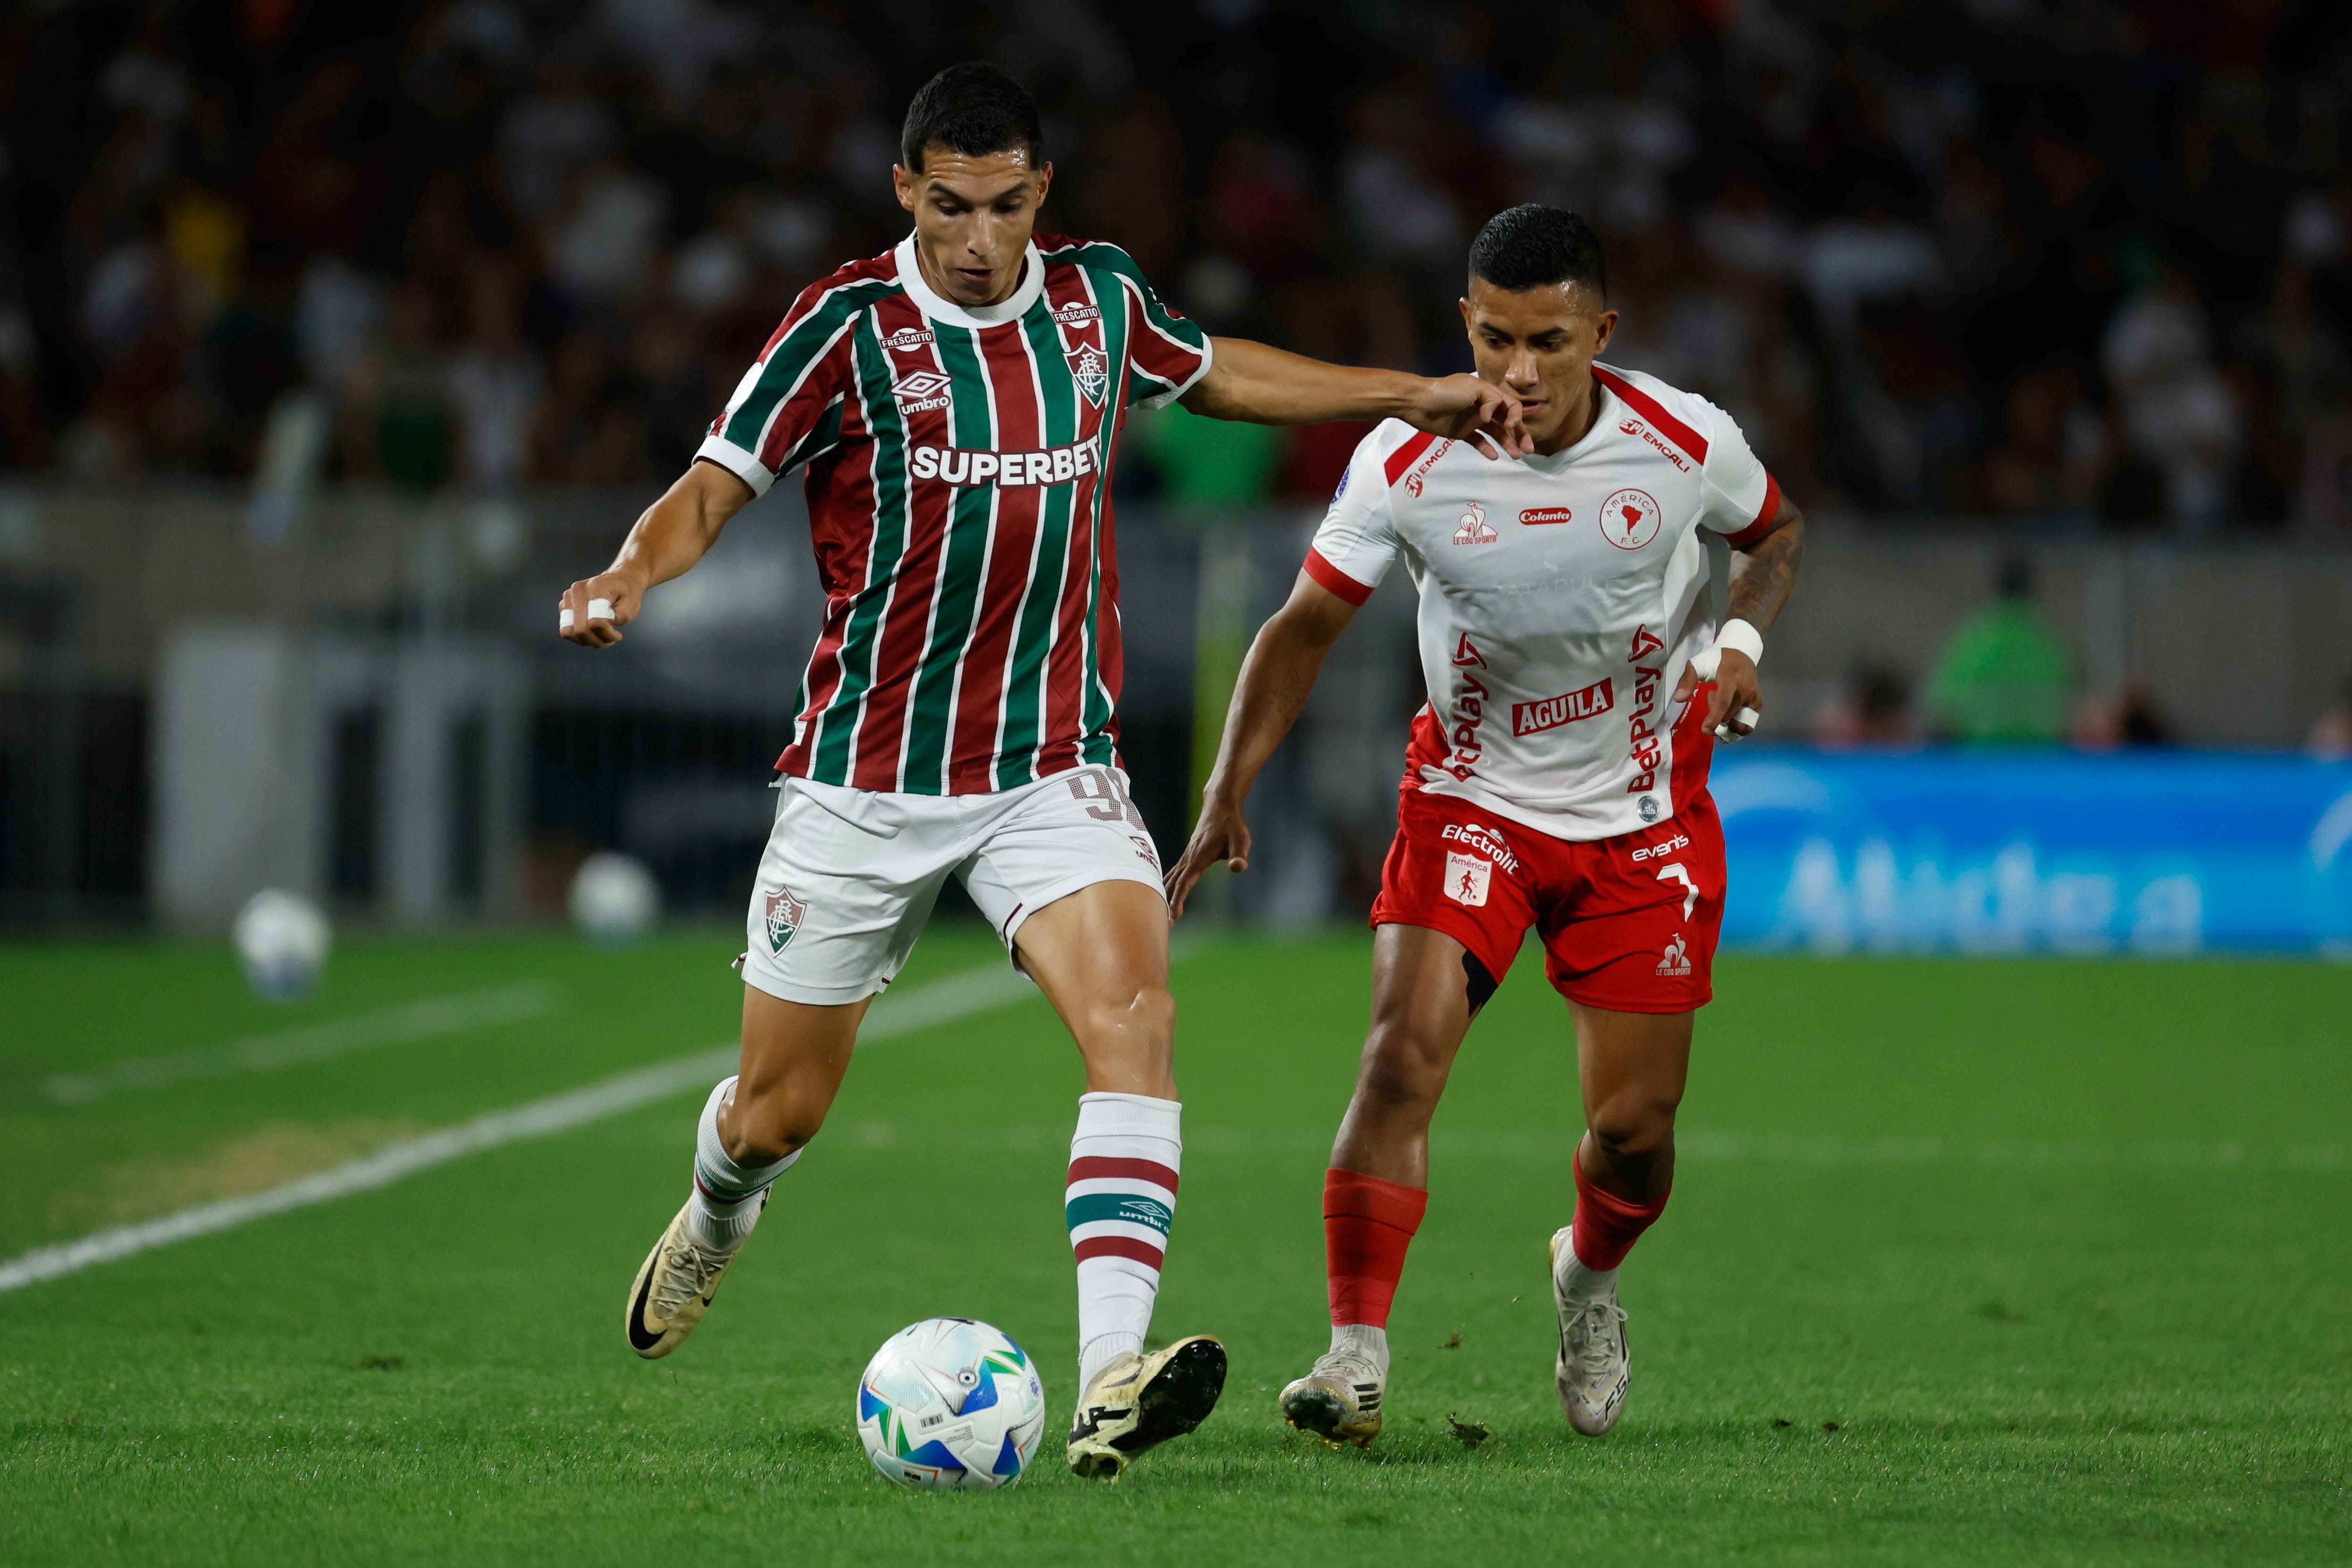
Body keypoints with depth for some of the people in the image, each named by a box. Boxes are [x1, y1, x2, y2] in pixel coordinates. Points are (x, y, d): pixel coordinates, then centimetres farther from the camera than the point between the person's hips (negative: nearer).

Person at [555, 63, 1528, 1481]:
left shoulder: (1097, 299, 3)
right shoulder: (849, 328, -10)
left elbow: (1217, 373, 24)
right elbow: (717, 485, -11)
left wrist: (1412, 396, 24)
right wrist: (630, 576, -32)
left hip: (1052, 767, 2)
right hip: (865, 780, -2)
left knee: (1134, 1010, -25)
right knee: (781, 1108, 9)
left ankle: (1112, 1380, -34)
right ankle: (716, 1218, 48)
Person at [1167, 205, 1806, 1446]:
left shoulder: (1684, 445, -16)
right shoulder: (1407, 463, -17)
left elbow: (1776, 528, 7)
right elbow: (1307, 625, -6)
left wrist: (1741, 637, -13)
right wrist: (1227, 795, -17)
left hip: (1644, 819, 1)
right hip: (1470, 800, -1)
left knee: (1634, 1132, 2)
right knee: (1403, 1051, -23)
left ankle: (1589, 1278, 38)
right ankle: (1357, 1360, -21)